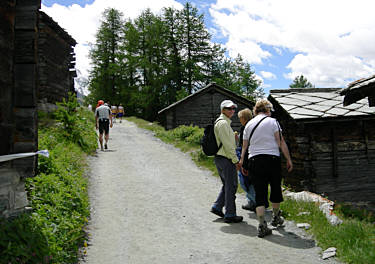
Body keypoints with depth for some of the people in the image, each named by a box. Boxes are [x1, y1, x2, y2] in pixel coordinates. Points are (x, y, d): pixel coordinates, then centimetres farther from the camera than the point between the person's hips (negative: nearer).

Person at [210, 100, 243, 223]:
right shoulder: (223, 123, -15)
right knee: (231, 186, -2)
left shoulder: (225, 122, 18)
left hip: (219, 158, 10)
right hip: (226, 159, -10)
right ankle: (230, 215, 5)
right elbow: (227, 144, -19)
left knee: (227, 185, 19)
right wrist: (236, 160, -16)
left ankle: (217, 207, 21)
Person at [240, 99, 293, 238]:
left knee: (260, 193, 3)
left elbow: (244, 146, 13)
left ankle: (262, 226, -2)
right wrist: (288, 159, -1)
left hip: (254, 160, 3)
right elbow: (281, 142, -6)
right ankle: (276, 217, 34)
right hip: (272, 158, -3)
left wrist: (241, 161, 22)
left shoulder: (249, 124, 11)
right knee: (276, 188, 17)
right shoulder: (272, 121, 0)